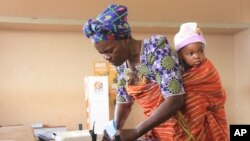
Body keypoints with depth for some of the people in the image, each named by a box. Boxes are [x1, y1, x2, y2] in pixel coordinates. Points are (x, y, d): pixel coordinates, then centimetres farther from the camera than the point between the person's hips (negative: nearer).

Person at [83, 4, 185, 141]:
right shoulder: (121, 65, 0)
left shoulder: (155, 50, -19)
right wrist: (115, 130, -10)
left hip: (178, 127, -5)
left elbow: (175, 100, -25)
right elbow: (123, 101, 7)